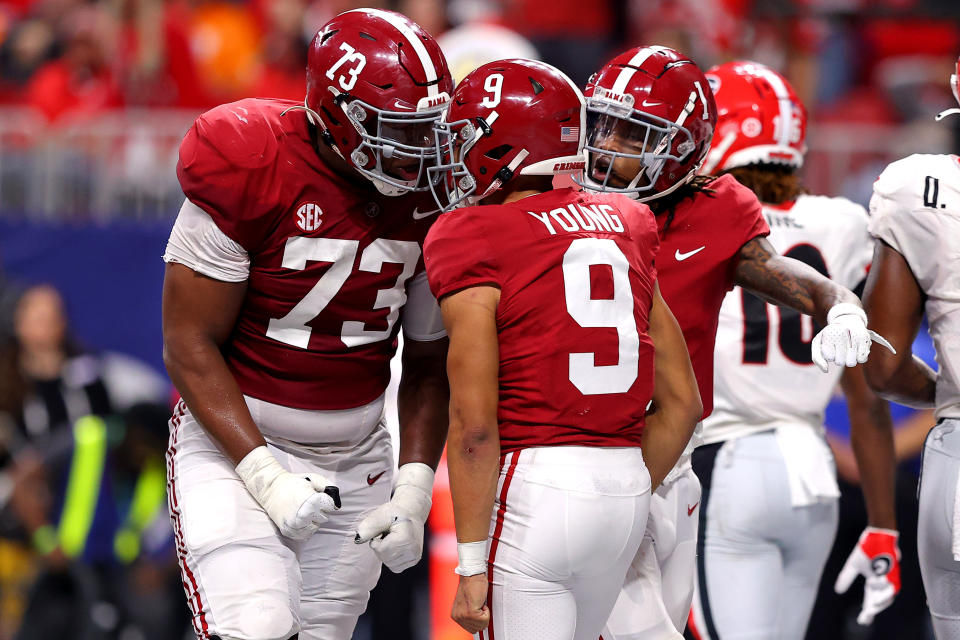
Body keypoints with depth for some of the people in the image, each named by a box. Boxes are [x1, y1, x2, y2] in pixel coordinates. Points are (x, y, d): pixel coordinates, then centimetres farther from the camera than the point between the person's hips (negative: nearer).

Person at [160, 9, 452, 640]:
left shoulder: (427, 199, -2)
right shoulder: (251, 181, -17)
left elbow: (429, 363, 8)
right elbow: (191, 346, -14)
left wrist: (414, 491, -4)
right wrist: (263, 476, -21)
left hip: (355, 460, 5)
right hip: (236, 444, -5)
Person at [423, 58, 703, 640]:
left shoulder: (474, 241, -7)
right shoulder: (621, 228, 12)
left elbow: (475, 422, -13)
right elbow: (682, 402, 13)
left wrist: (472, 565, -9)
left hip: (531, 484, -7)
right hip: (625, 485, 7)